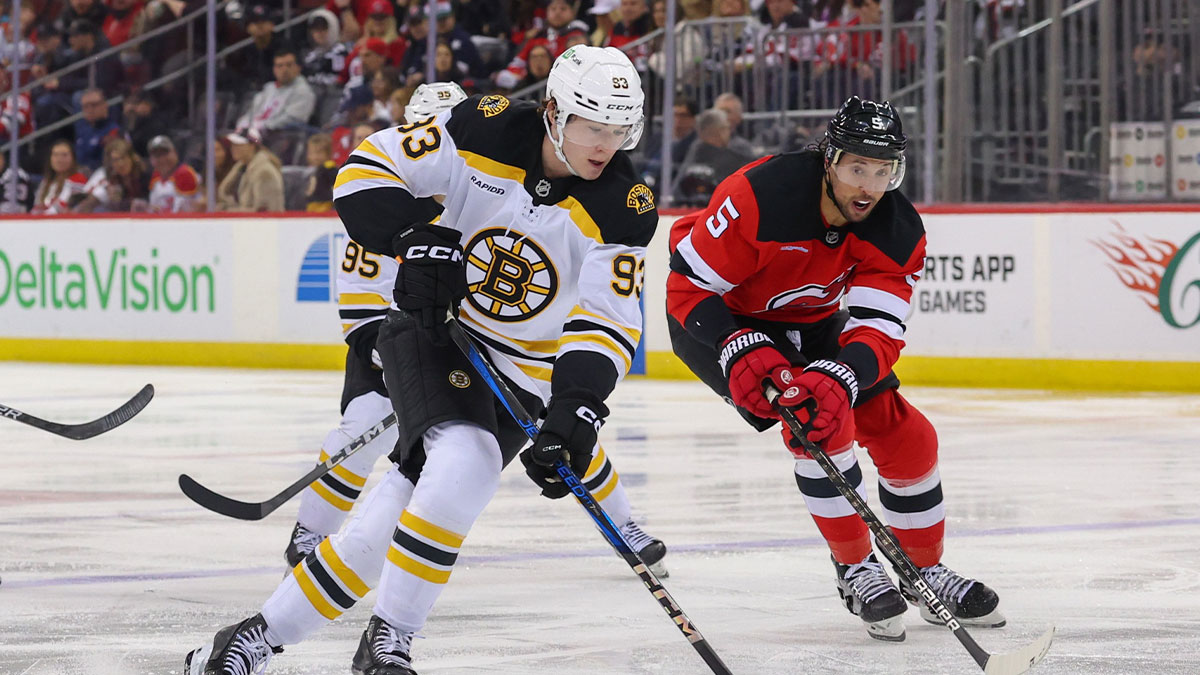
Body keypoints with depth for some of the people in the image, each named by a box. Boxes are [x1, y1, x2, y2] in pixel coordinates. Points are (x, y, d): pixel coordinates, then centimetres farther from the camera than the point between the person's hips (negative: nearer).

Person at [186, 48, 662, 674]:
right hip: (431, 325, -2)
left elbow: (608, 324, -16)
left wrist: (574, 411, -31)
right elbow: (366, 169, -10)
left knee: (394, 513, -13)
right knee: (464, 464, -27)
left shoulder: (624, 209, -14)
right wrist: (416, 237, -26)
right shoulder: (489, 130, -15)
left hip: (524, 374, 2)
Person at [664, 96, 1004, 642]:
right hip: (716, 318, -6)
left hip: (809, 321, 6)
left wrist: (834, 379, -46)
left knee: (907, 437, 0)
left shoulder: (899, 233, -19)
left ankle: (927, 573, 20)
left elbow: (878, 333, -26)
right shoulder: (760, 196, -34)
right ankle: (856, 570, -9)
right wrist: (741, 351, -40)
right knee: (819, 425, -25)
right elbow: (689, 286, -27)